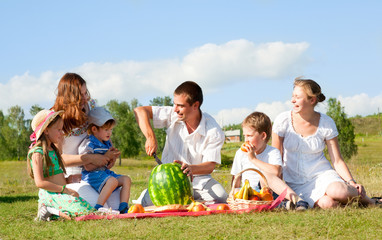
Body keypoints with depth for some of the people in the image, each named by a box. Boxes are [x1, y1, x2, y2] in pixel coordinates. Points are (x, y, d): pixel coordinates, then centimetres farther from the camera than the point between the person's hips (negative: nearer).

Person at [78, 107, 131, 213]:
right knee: (113, 181, -33)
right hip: (91, 175, -9)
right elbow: (88, 167, -19)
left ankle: (123, 208, -16)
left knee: (126, 179, -4)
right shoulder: (88, 144, -11)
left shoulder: (107, 143, 15)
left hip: (105, 172, 9)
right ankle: (98, 208, -34)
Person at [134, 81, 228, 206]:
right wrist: (150, 137, -19)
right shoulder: (172, 115, -7)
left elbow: (210, 165, -15)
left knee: (221, 197, -30)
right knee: (147, 202, -28)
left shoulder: (214, 132, -13)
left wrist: (190, 168, -37)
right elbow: (140, 111, -6)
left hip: (198, 178, 0)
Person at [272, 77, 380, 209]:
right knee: (328, 204, -32)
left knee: (338, 191, -34)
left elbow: (337, 161, -2)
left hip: (321, 173, 1)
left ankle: (363, 198, -2)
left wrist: (351, 182, -16)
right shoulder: (283, 120, -7)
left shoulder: (326, 123, -5)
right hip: (295, 182, -1)